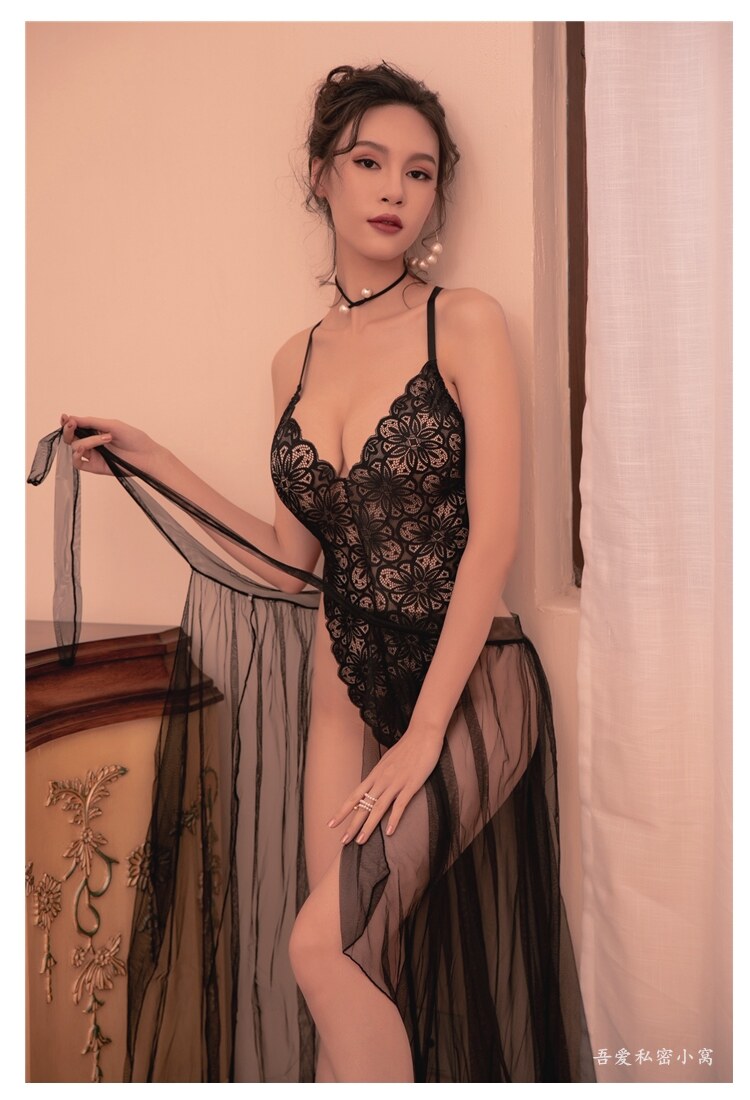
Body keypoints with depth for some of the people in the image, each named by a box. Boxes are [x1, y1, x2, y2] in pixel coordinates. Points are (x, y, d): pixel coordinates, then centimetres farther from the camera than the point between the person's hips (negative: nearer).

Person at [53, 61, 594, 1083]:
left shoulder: (465, 322, -7)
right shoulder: (298, 359, 8)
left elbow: (493, 538, -13)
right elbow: (291, 559, 9)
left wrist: (424, 733, -17)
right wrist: (150, 462, 6)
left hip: (470, 682, -4)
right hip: (348, 687, 5)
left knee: (324, 943, -18)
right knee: (376, 978, 6)